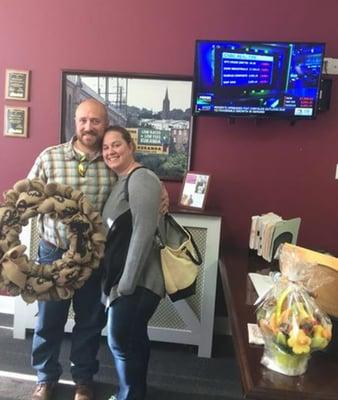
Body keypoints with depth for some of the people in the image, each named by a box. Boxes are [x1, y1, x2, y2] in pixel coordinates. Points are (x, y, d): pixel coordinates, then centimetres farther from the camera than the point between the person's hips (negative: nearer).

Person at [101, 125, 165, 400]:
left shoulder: (141, 178, -15)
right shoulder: (121, 181, 14)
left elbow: (144, 232, -22)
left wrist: (127, 282, -20)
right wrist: (119, 280, 11)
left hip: (138, 280, -9)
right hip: (124, 277, 9)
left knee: (121, 340, 2)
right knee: (134, 338, 20)